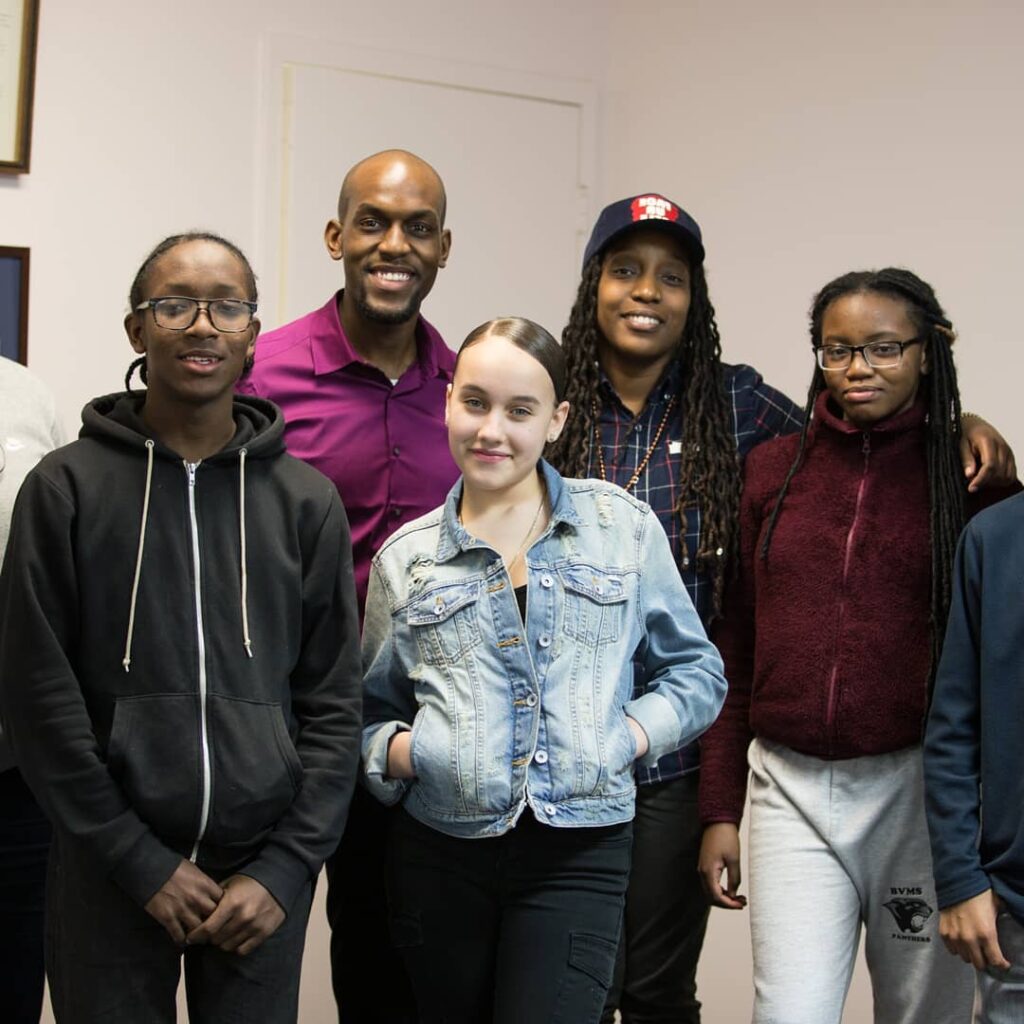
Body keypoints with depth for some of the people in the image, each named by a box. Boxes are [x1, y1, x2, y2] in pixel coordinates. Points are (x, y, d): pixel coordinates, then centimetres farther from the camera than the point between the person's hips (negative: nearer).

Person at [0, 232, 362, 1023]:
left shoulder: (305, 500, 3)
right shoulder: (66, 488, -2)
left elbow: (334, 701, 3)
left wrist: (285, 868, -6)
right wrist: (142, 862, -9)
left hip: (262, 874, 2)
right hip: (108, 871, -1)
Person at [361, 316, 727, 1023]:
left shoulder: (624, 527, 5)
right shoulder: (404, 558, 8)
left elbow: (696, 672, 11)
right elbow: (373, 712, 15)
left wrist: (629, 735, -6)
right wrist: (395, 749, -6)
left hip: (579, 856, -1)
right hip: (440, 854, 2)